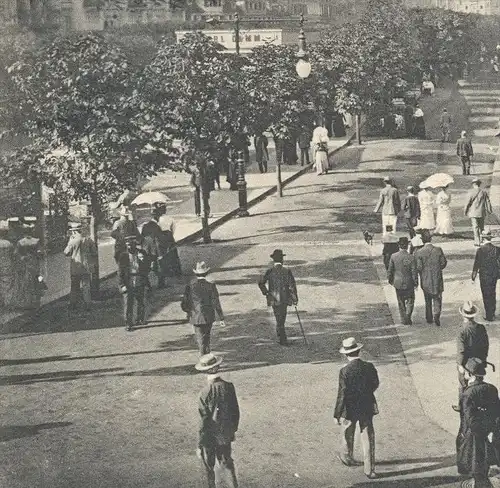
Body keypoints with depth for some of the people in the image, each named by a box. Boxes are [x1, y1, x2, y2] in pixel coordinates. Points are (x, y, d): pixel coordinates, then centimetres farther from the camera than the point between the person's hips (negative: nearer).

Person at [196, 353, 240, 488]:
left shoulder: (205, 393, -24)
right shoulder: (229, 387, -11)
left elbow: (204, 422, -21)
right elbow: (236, 412, 0)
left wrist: (200, 445, -13)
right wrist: (233, 430, 16)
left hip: (210, 436, -4)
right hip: (226, 434, 4)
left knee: (208, 466, 15)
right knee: (226, 459, 25)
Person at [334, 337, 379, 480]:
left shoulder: (345, 371, -22)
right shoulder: (369, 367, -10)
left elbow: (342, 394, -20)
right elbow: (375, 385, 7)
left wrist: (337, 415, -12)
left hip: (350, 409, -2)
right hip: (367, 408, 2)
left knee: (348, 435, 23)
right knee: (368, 439, 8)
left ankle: (347, 457, 45)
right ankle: (369, 469, 7)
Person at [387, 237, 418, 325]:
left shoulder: (393, 256, -10)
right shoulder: (411, 258, -16)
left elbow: (390, 270, -2)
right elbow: (414, 272, -11)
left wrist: (390, 280, 14)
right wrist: (416, 283, 2)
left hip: (398, 283, 2)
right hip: (408, 283, -2)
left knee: (401, 302, 16)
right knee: (410, 301, 17)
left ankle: (404, 320, 19)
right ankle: (408, 315, -1)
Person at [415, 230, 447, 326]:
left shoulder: (419, 253, -14)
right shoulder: (438, 250, -8)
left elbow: (418, 267, -14)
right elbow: (444, 263, -2)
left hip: (425, 281, 0)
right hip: (437, 279, 0)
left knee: (428, 300, 16)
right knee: (437, 298, 12)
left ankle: (429, 318, 24)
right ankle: (436, 315, -10)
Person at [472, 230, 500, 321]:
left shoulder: (480, 250, -16)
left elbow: (476, 264, -12)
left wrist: (473, 277, -2)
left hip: (484, 276, -4)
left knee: (486, 296, 7)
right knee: (493, 294, 19)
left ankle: (489, 316, 12)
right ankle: (492, 314, 30)